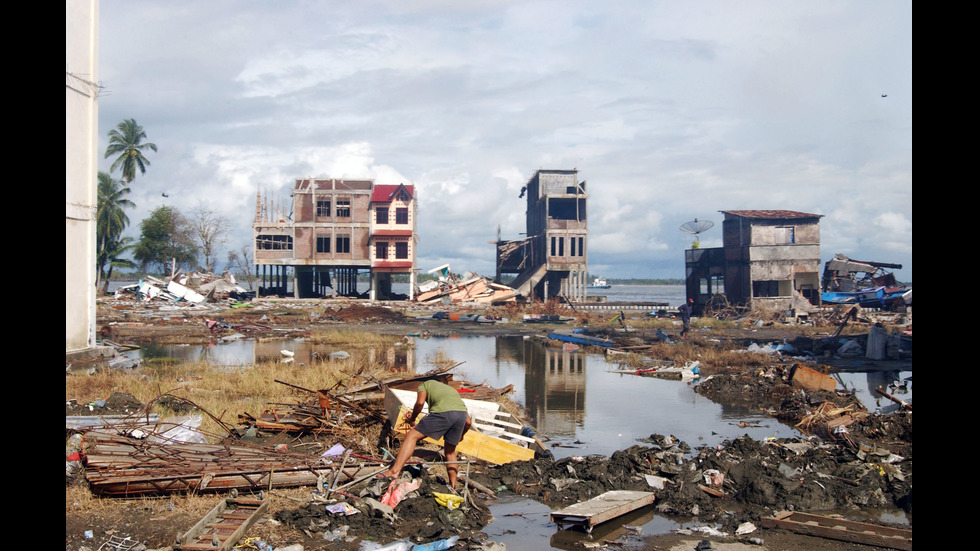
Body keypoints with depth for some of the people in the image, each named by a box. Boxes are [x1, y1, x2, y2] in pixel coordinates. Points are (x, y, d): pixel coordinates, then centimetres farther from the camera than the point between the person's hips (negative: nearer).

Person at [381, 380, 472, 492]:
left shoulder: (425, 384, 30)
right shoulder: (450, 389, 42)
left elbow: (420, 402, 5)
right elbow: (468, 422, 35)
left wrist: (411, 420, 21)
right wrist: (460, 436, 52)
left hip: (443, 412, -6)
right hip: (462, 413, 6)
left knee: (412, 436, 3)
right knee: (450, 451, 23)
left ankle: (394, 471, -9)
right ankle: (452, 488, 24)